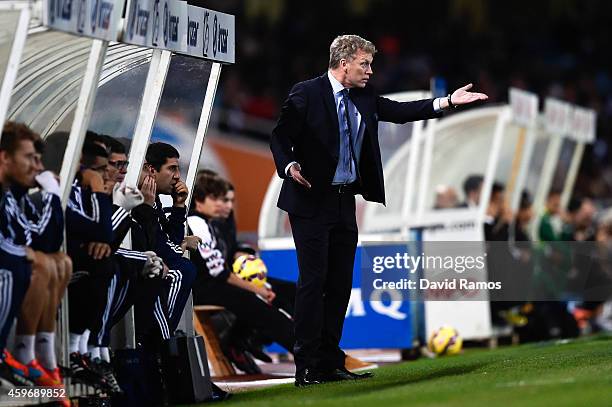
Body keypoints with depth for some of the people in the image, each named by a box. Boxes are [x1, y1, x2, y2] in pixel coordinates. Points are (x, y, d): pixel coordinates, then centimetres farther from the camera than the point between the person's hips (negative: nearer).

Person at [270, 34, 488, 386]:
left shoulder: (364, 97, 10)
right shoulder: (307, 94, -9)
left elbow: (399, 112, 6)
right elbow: (281, 135, -8)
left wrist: (448, 102, -1)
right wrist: (289, 166, -26)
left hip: (345, 200, 7)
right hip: (312, 201, -7)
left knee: (341, 283, 9)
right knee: (313, 281, -8)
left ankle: (330, 363, 16)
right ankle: (307, 367, -4)